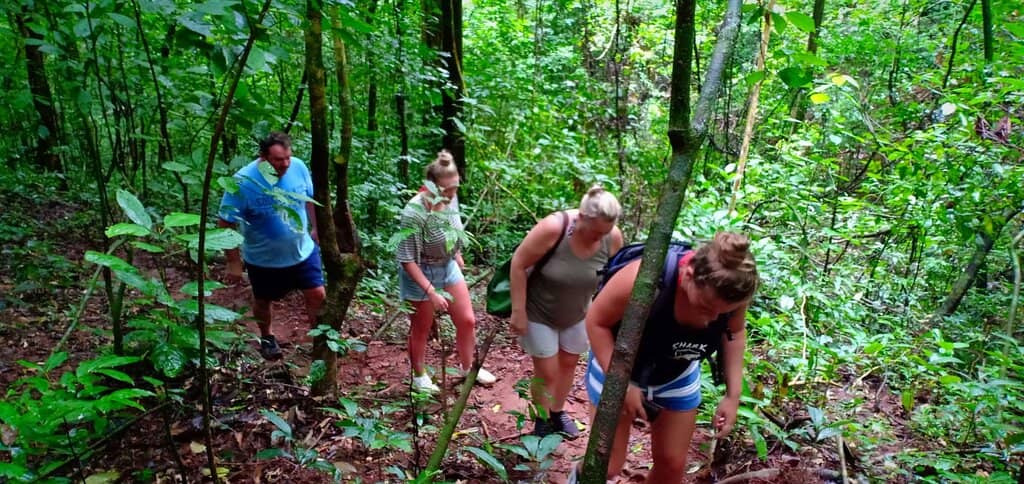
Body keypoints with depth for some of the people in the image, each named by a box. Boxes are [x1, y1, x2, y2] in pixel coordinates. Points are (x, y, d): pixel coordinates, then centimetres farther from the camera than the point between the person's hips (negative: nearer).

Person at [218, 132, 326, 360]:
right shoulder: (243, 182, -27)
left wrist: (315, 228, 13)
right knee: (263, 301, 20)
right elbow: (225, 224, -20)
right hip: (264, 259, -2)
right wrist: (234, 262, -17)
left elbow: (310, 199, 3)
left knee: (317, 295, 6)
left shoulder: (298, 167, -16)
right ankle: (266, 337, 48)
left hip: (303, 251, 2)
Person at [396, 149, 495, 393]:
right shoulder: (415, 213, -32)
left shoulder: (450, 198, -12)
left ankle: (468, 367, 38)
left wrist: (458, 255, 22)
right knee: (421, 329, 13)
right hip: (421, 274, -6)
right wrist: (431, 291, -28)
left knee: (467, 321, 14)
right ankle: (419, 376, 38)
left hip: (448, 267, 6)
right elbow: (406, 260, -26)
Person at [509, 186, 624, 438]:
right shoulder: (553, 228, -35)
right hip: (539, 311, -4)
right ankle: (542, 421, 28)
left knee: (569, 363, 20)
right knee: (547, 372, 2)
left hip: (576, 313, 5)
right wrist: (518, 311, -22)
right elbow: (518, 264, -25)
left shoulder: (613, 238, -22)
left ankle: (558, 412, 45)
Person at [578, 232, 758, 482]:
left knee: (673, 463, 12)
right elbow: (596, 322, -25)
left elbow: (734, 332, -2)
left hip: (677, 378, 4)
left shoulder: (731, 291, -25)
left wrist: (733, 394, -7)